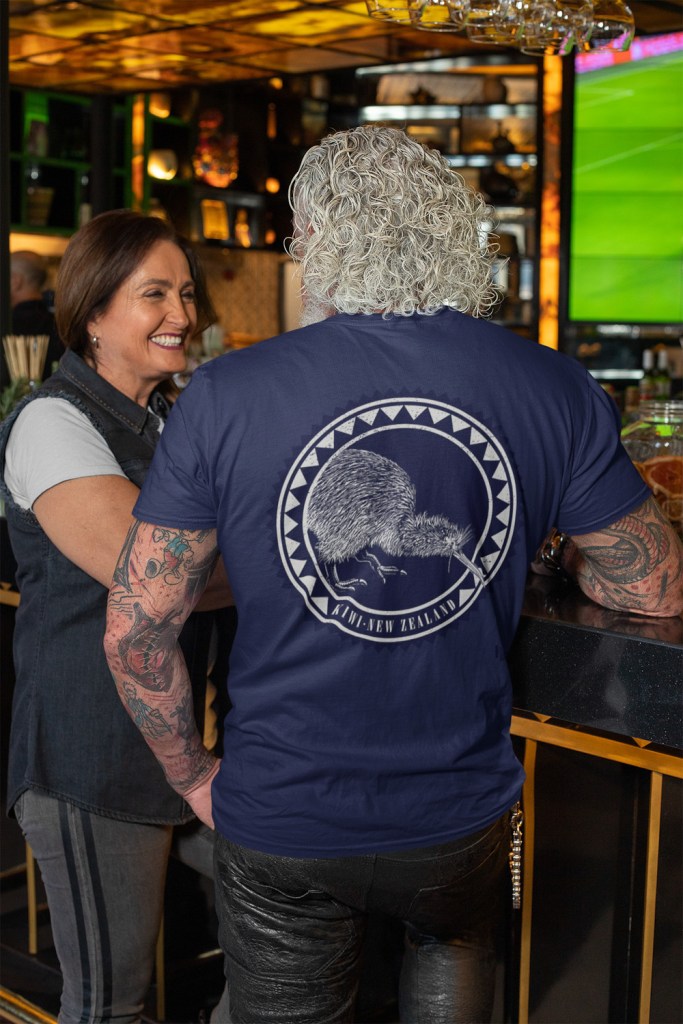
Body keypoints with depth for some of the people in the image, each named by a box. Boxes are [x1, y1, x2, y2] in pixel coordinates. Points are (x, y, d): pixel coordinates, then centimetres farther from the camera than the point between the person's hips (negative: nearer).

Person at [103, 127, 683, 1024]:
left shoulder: (223, 397, -15)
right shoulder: (556, 391, -11)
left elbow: (135, 632, -10)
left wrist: (192, 775, 6)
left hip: (282, 827, -1)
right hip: (464, 816, 2)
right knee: (454, 950, 35)